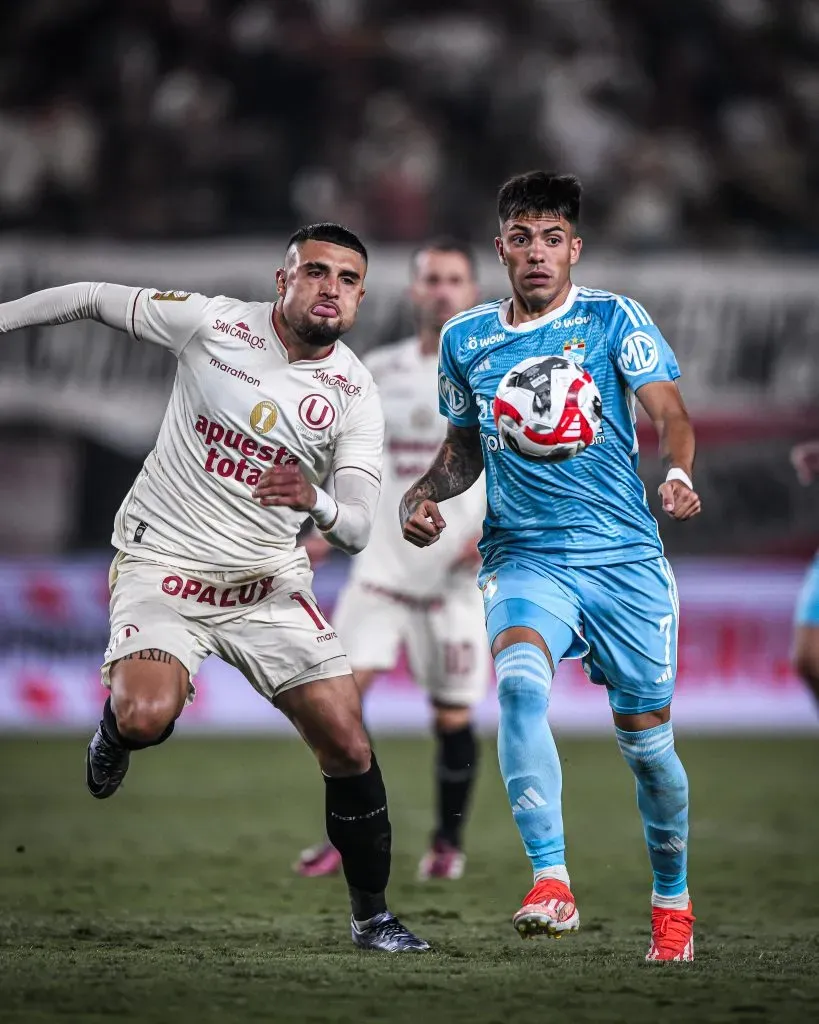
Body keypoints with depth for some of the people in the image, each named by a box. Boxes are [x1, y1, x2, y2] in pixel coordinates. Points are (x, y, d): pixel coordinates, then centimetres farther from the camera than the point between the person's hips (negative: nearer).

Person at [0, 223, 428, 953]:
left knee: (349, 746, -6)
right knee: (148, 716, -28)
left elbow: (358, 529, -12)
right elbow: (94, 300, 3)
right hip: (162, 562, -2)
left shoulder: (355, 395, -6)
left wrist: (317, 503, -35)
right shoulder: (211, 322, -10)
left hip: (270, 582, 2)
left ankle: (372, 914, 14)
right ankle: (116, 734, 11)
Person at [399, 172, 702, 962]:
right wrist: (423, 496, 5)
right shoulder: (465, 339, 10)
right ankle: (551, 884, -34)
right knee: (519, 682, -30)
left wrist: (678, 472, -32)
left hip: (626, 557, -1)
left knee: (646, 741, 5)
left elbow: (670, 415, -10)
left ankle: (672, 899, 30)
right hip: (523, 558, 1)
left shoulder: (613, 319, -1)